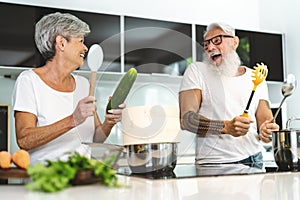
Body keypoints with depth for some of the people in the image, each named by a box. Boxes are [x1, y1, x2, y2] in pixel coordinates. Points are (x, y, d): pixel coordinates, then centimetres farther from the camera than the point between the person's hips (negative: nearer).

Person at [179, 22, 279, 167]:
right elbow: (186, 119, -8)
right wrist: (226, 127, -22)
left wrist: (266, 131, -13)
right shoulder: (196, 71, 3)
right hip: (212, 163, -6)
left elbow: (265, 120, 11)